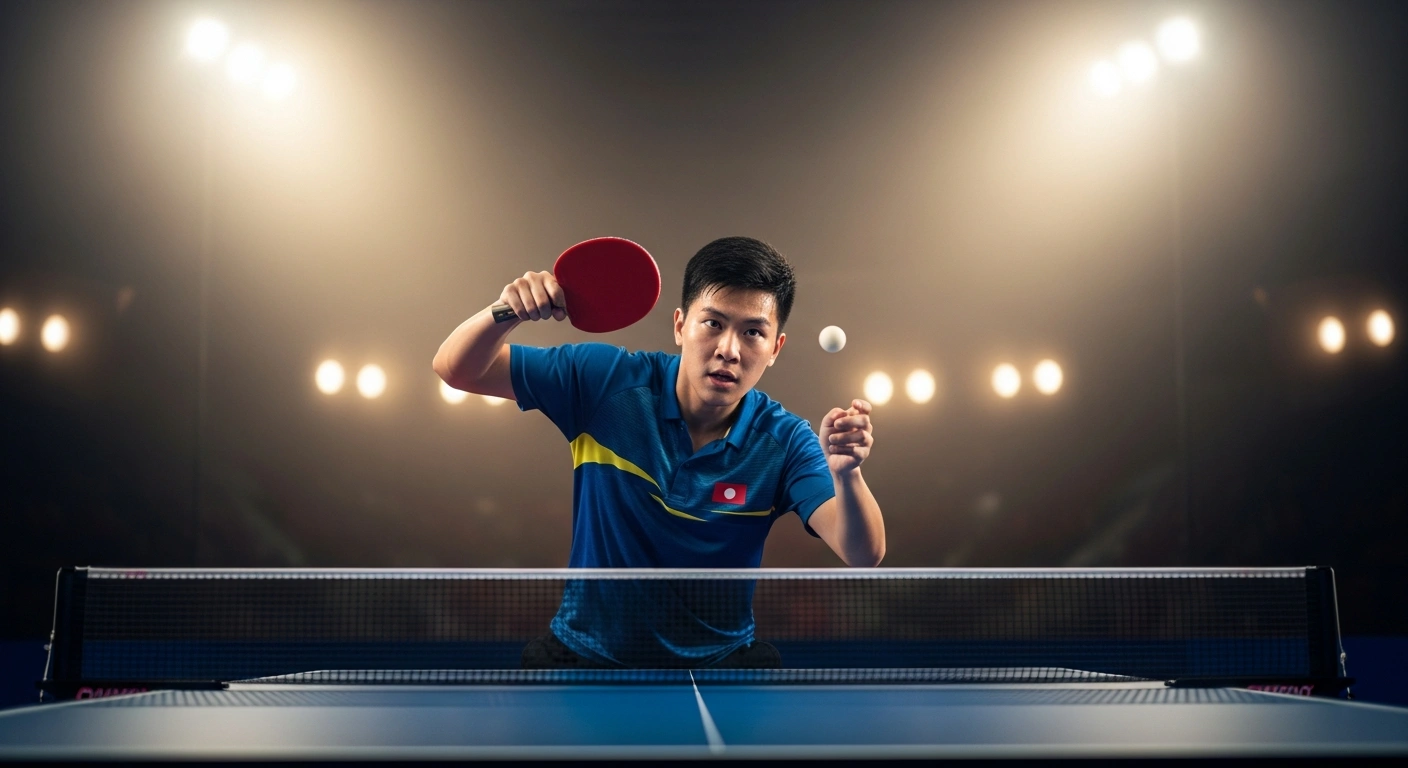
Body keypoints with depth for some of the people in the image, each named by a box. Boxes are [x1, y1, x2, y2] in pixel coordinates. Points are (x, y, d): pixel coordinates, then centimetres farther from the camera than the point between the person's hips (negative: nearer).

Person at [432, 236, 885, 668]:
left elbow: (863, 555, -22)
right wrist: (506, 312, -25)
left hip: (718, 661, 1)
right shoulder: (606, 380, -11)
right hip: (586, 654, -1)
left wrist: (846, 473, -43)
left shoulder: (784, 442, -11)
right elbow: (457, 369, -3)